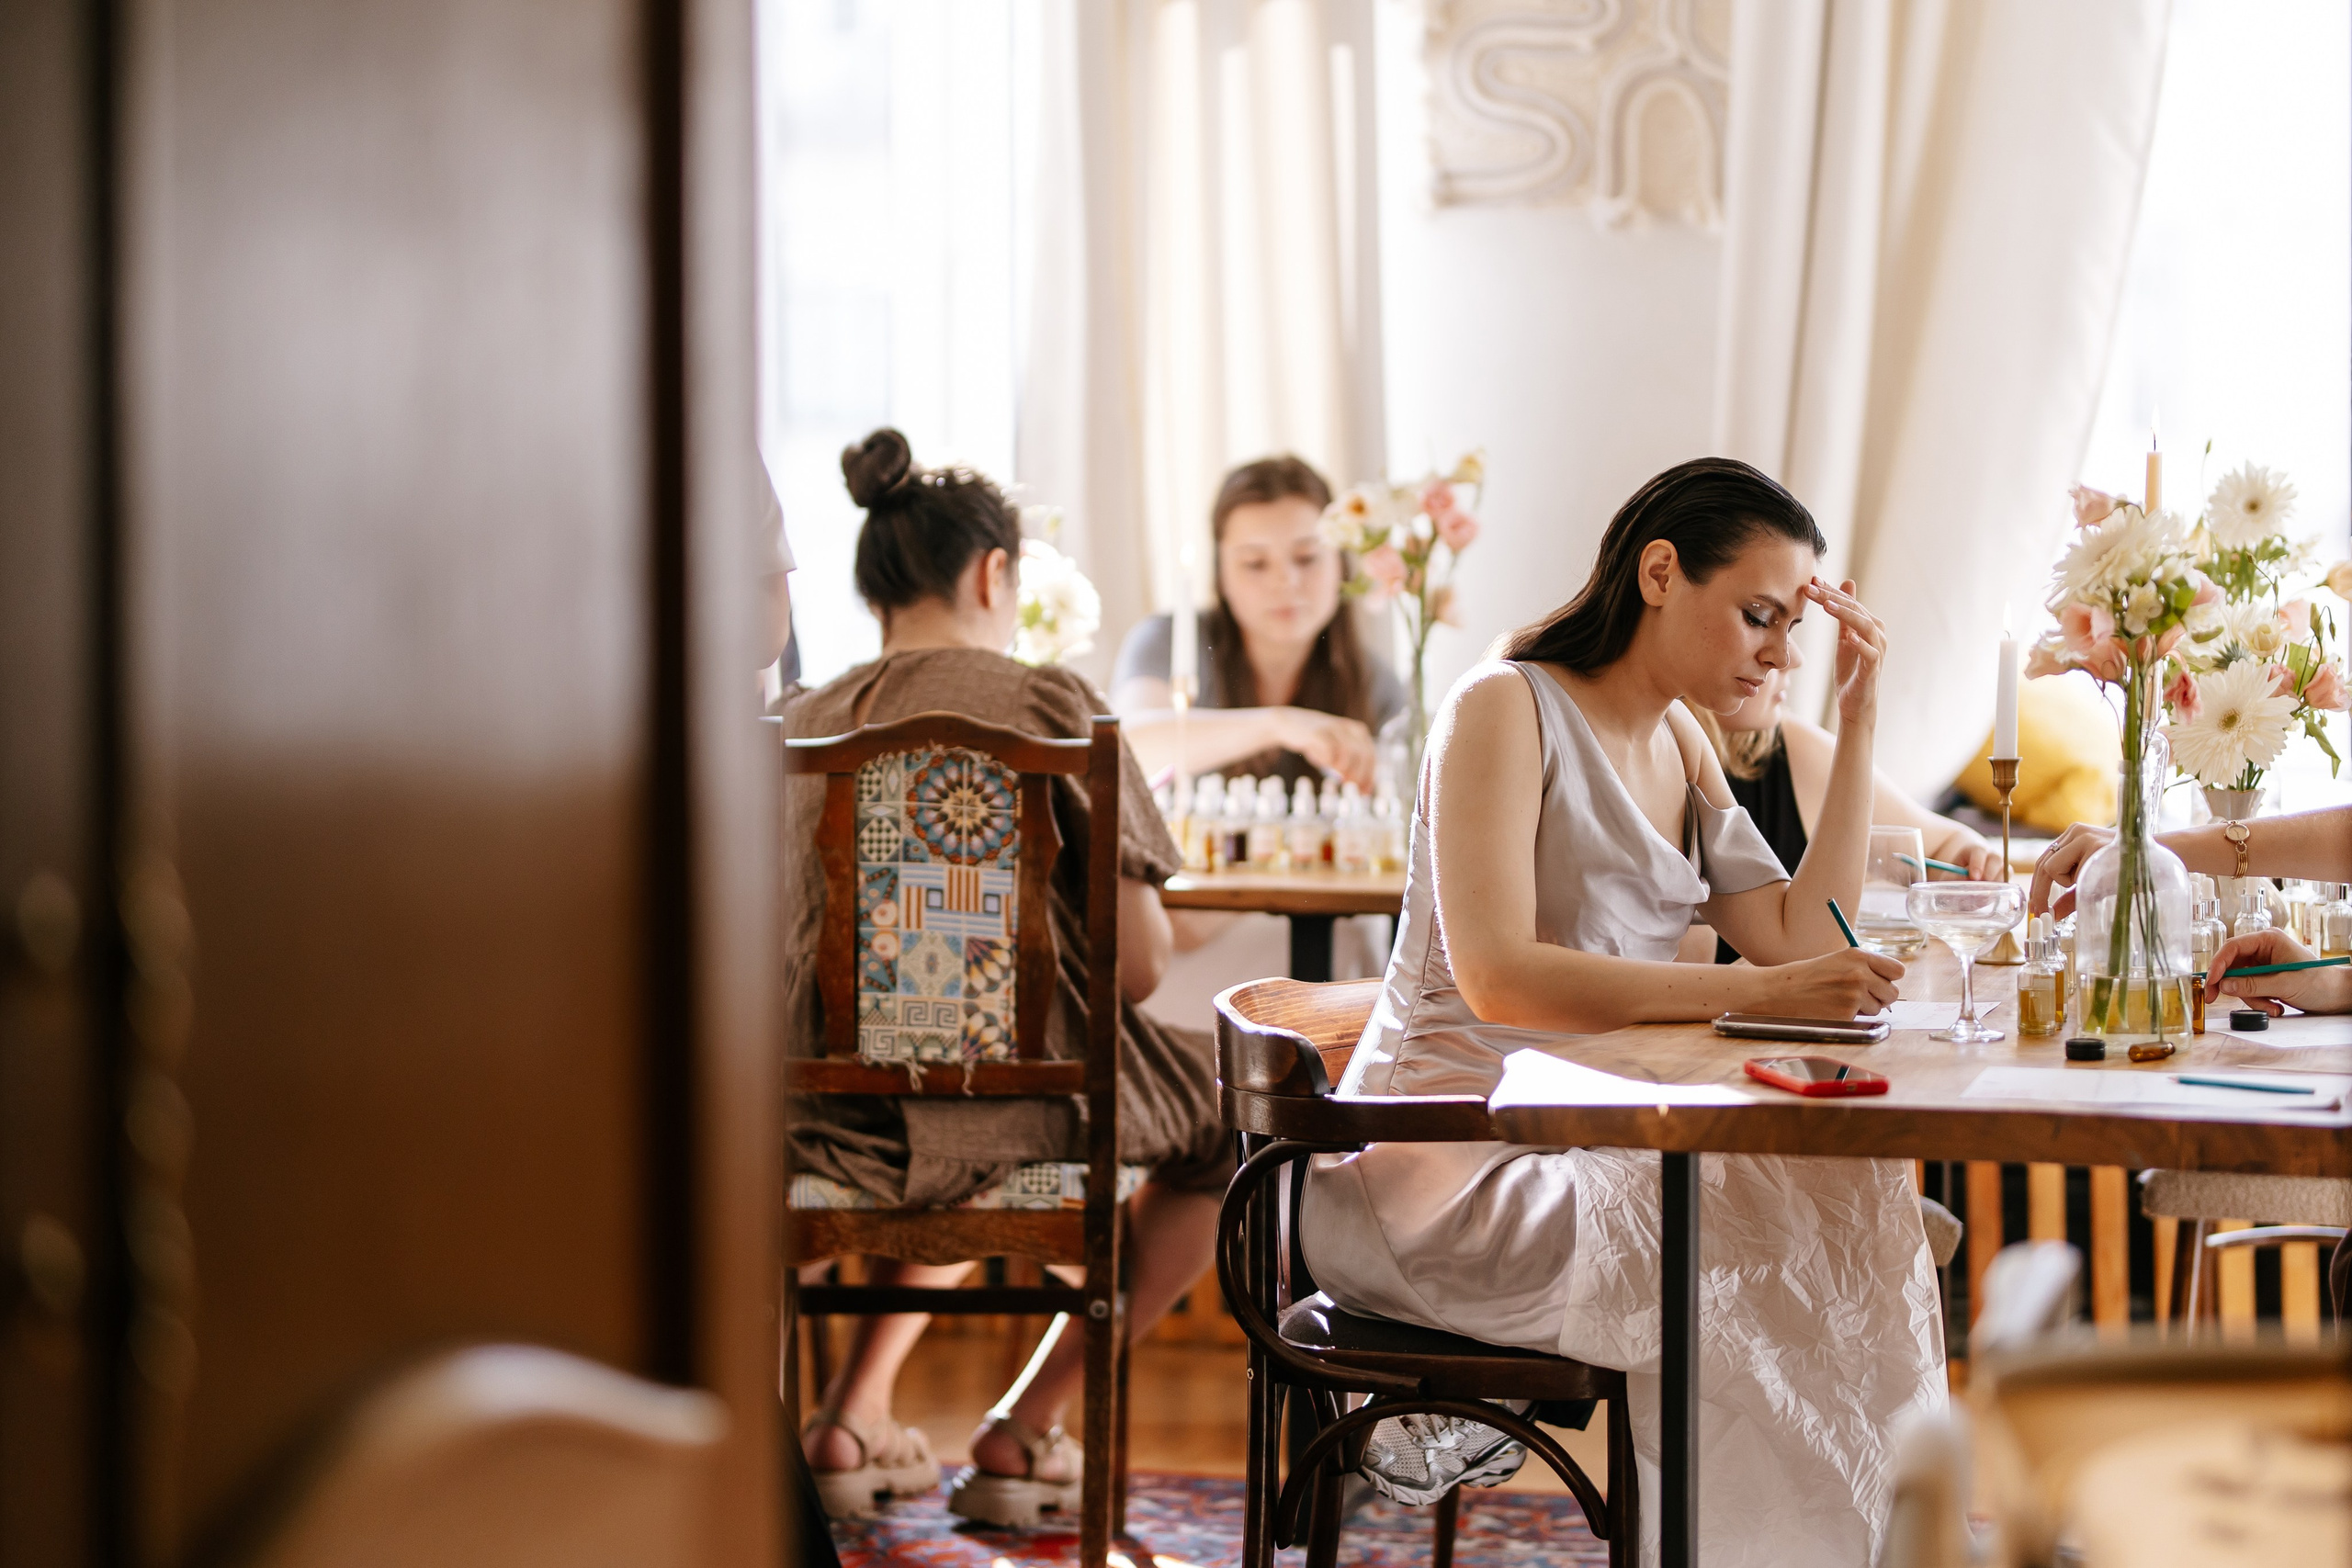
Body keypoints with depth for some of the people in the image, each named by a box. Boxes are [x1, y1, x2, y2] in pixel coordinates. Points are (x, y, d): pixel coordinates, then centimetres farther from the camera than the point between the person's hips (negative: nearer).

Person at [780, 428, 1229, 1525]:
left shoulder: (800, 723, 8)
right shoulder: (1048, 702, -5)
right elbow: (1137, 966, -10)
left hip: (825, 1116, 6)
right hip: (1010, 1084, -6)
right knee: (1230, 1113, 23)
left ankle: (854, 1409, 26)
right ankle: (1025, 1430, 18)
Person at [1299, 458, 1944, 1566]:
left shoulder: (1678, 749, 17)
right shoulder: (1505, 708, -9)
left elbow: (1800, 942, 9)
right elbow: (1495, 976, -22)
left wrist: (1858, 721, 6)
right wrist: (1756, 994, -29)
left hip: (1585, 1146, 7)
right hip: (1442, 1169, -7)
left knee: (1851, 1209, -18)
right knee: (1755, 1266, -29)